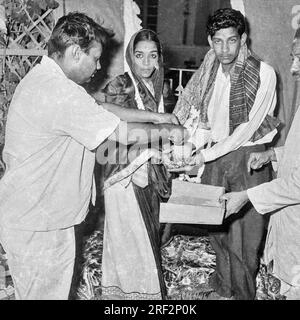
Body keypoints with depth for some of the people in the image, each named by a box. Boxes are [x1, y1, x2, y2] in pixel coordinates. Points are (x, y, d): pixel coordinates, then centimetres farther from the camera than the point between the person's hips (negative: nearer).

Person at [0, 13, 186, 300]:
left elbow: (101, 107, 11)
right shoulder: (60, 93, -26)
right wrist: (166, 131, -4)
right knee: (43, 292, 7)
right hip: (35, 225, -10)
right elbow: (122, 133, -21)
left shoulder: (44, 78, 8)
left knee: (56, 288, 22)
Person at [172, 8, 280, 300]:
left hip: (247, 157, -5)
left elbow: (249, 126, -15)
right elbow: (201, 115, 5)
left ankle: (243, 294, 21)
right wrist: (191, 143, -13)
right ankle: (223, 289, 33)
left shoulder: (263, 73, -13)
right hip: (214, 155, 5)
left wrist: (207, 154, -16)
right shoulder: (209, 70, 3)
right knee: (217, 227, 13)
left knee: (244, 233, 0)